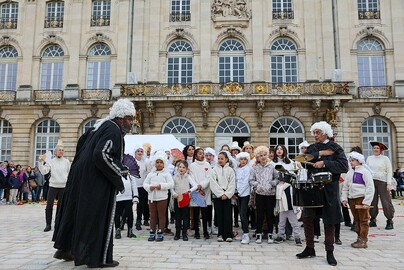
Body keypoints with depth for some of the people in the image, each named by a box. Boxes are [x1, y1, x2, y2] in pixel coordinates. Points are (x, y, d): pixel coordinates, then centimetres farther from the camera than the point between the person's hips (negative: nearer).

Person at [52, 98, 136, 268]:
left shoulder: (100, 125, 11)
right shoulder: (114, 131, -18)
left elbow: (81, 142, 21)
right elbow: (101, 154, -29)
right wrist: (121, 171, -18)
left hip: (82, 175, 10)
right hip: (96, 180, -10)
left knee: (76, 211, 19)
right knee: (98, 216, -1)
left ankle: (64, 249, 32)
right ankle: (97, 257, 8)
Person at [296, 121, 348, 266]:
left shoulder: (335, 148, -1)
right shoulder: (312, 148, 11)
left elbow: (344, 166, -14)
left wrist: (324, 163, -20)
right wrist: (320, 154, -12)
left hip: (329, 188, -4)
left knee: (329, 221, 3)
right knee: (307, 218, 5)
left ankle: (329, 252, 18)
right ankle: (309, 248, 21)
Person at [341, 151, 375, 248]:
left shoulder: (364, 171, -10)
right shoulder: (350, 173, 10)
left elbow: (370, 187, -13)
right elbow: (345, 187, 16)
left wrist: (366, 202, -16)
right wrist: (344, 198, 7)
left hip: (361, 199, -7)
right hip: (352, 199, 7)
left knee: (363, 221, 1)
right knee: (356, 220, 14)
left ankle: (363, 241, 6)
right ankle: (359, 238, 24)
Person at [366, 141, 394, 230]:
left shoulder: (385, 158, 2)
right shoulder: (369, 158, 12)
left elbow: (389, 172, -1)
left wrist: (389, 183, -9)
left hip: (382, 182, -3)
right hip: (371, 182, 3)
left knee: (386, 201, -6)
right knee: (372, 202, 4)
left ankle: (390, 221, 2)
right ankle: (373, 220, 13)